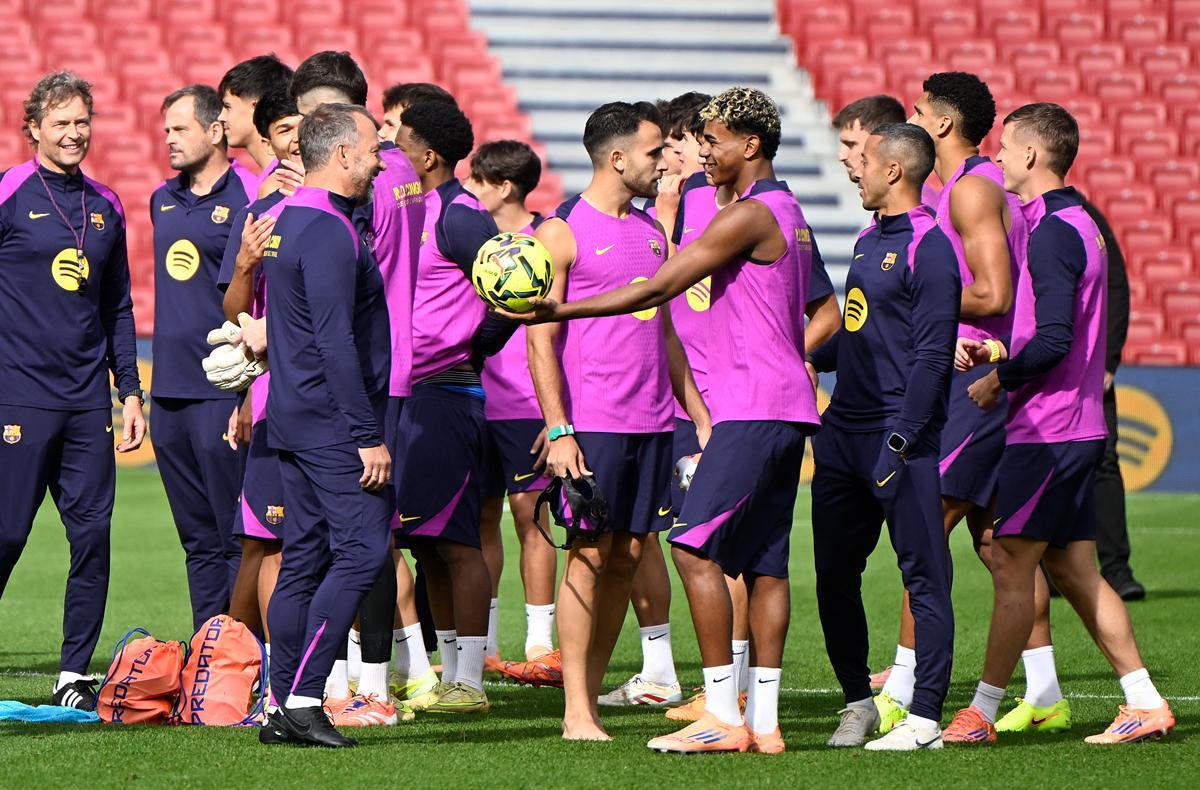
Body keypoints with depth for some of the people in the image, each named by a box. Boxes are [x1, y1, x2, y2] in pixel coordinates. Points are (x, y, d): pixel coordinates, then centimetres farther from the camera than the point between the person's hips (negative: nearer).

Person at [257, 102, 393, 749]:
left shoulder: (284, 219, 15)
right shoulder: (330, 233, -16)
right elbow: (336, 343, -21)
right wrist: (368, 436, -20)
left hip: (294, 422, 10)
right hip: (334, 422, -10)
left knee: (304, 559, 10)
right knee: (360, 553, -11)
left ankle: (285, 707, 10)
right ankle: (303, 699, -14)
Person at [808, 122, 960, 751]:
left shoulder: (929, 249, -11)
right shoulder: (869, 240, 16)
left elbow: (932, 356, -16)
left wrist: (898, 440, -20)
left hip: (900, 438, -9)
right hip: (843, 434, 9)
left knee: (924, 579, -4)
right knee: (834, 575, 10)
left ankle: (924, 719, -4)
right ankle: (857, 704, 20)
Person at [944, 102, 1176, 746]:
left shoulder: (1052, 233, -16)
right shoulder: (1077, 224, 16)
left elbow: (1054, 340, -24)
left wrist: (998, 380, -12)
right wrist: (998, 352, 12)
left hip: (1046, 431, -10)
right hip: (1075, 426, 10)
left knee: (1011, 564, -5)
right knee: (1074, 571, 10)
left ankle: (982, 712, -2)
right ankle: (1145, 703, 9)